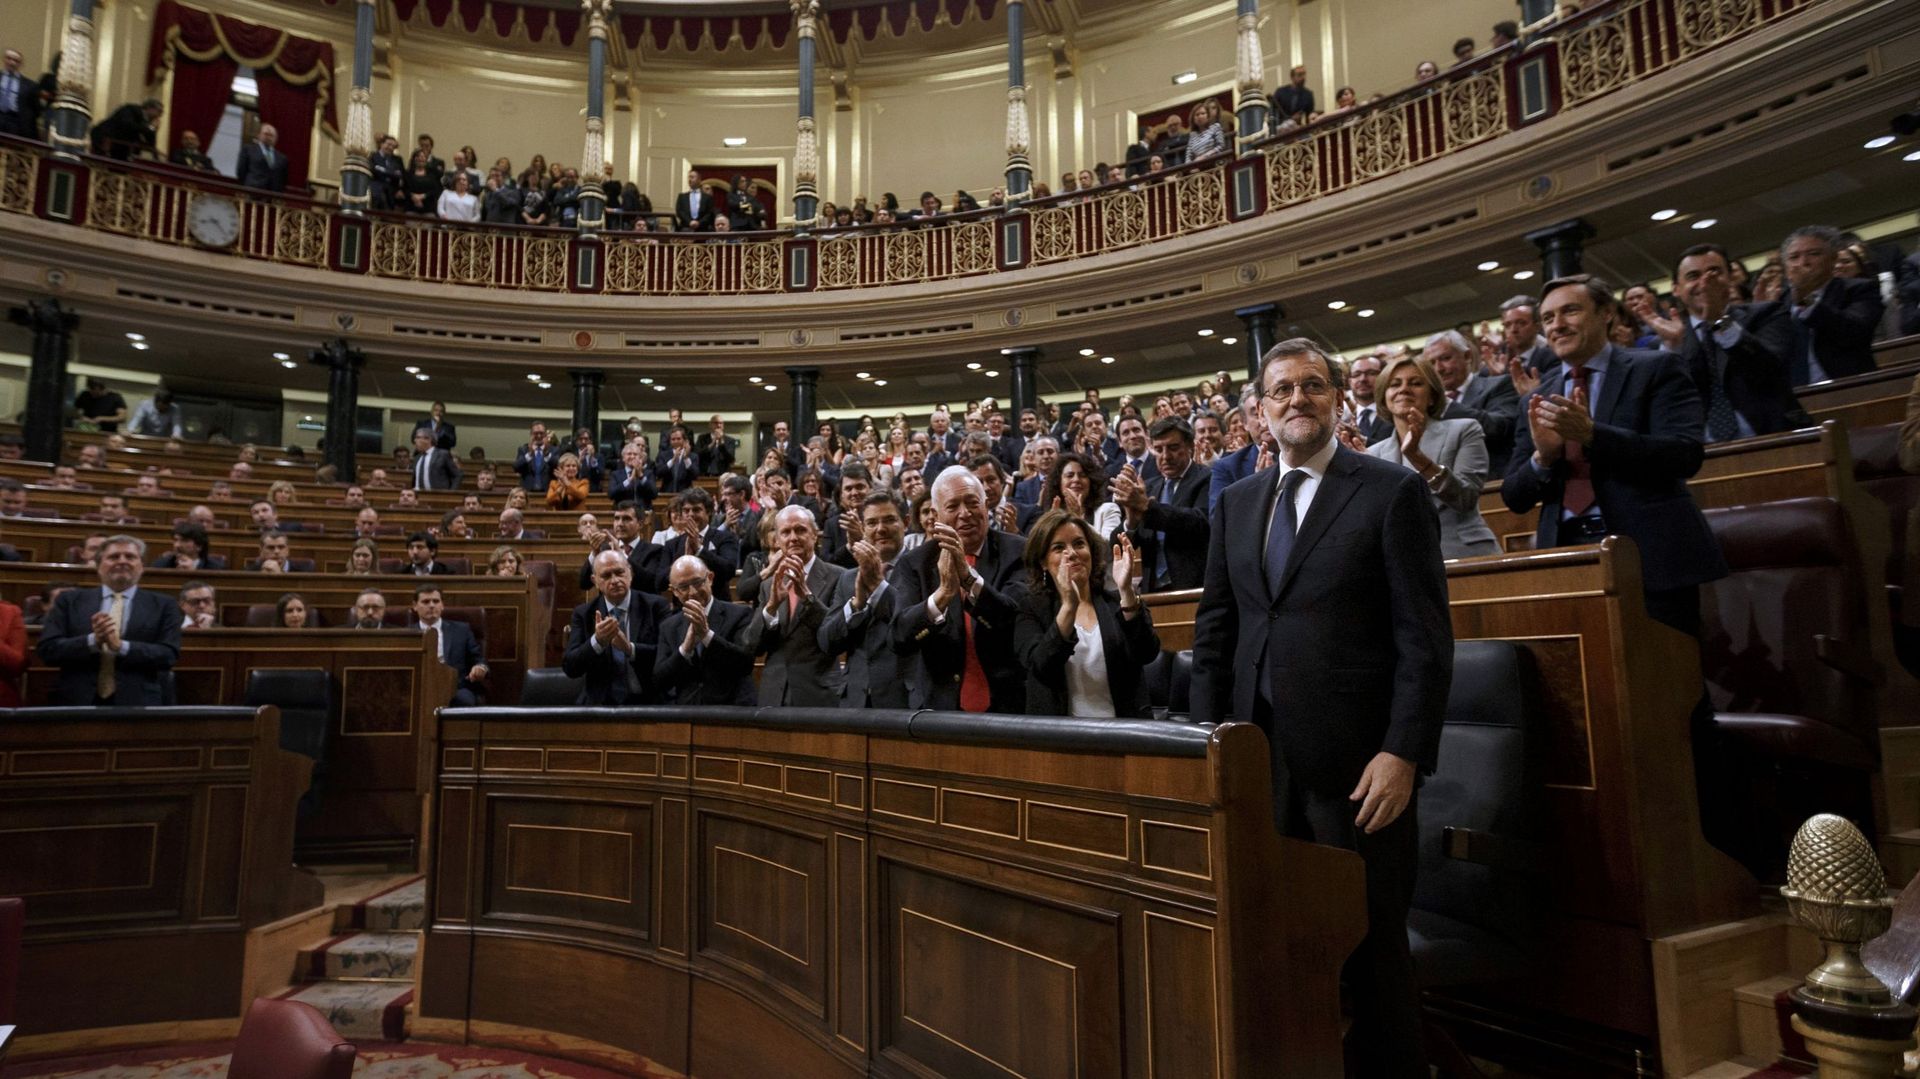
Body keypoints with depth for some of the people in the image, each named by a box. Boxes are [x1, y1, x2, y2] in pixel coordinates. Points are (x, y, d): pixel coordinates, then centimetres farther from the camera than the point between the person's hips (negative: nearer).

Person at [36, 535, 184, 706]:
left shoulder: (163, 605, 5)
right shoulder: (69, 600, 10)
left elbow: (169, 654, -5)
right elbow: (47, 648, 1)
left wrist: (121, 646, -16)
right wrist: (92, 641, -14)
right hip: (77, 701, 1)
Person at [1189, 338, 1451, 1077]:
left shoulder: (1393, 492, -2)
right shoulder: (1236, 502, 12)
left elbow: (1425, 637, -7)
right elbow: (1213, 628, 12)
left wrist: (1405, 752, -14)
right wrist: (1210, 736, 5)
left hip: (1353, 760, -4)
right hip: (1259, 759, 4)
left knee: (1371, 944, 8)